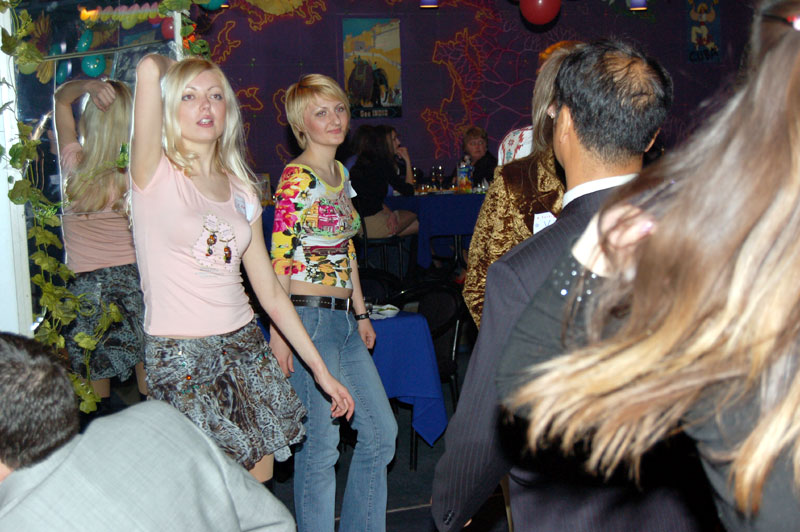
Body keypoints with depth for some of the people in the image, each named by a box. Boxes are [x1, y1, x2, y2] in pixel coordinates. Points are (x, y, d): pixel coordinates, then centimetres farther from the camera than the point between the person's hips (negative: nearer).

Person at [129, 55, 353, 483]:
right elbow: (149, 68, -22)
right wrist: (161, 69, 3)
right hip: (181, 356, -5)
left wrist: (319, 367, 12)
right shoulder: (157, 175, -6)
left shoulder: (241, 190, 11)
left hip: (245, 343, 6)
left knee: (258, 486, 10)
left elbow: (270, 291, 13)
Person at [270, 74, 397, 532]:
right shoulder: (297, 178, -10)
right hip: (311, 317, -9)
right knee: (321, 446, 0)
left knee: (382, 432, 12)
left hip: (344, 321, 9)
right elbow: (279, 259, -14)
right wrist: (279, 332, -18)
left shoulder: (340, 172, 15)